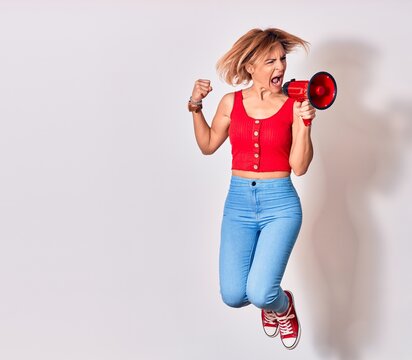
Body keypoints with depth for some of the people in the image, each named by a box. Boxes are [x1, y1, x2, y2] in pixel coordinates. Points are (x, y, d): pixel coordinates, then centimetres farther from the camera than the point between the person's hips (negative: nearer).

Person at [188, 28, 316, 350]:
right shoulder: (232, 102, 3)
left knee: (260, 294, -17)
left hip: (280, 204, -3)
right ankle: (269, 301, 35)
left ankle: (284, 306, 23)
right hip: (239, 202, 3)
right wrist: (196, 107, 5)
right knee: (233, 296, -4)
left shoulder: (293, 106, -4)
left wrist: (305, 123, -18)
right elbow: (208, 146, 16)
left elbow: (299, 167, -8)